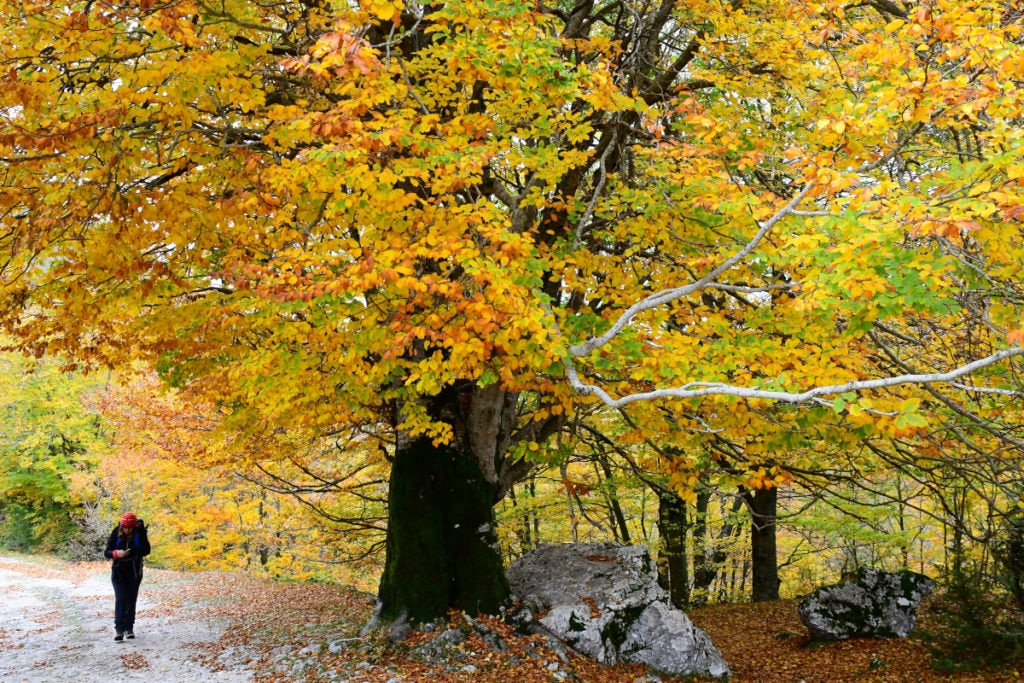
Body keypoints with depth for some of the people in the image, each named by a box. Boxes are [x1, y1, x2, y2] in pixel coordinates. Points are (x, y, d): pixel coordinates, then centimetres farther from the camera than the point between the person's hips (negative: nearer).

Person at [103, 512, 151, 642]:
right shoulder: (116, 533, -8)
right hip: (119, 570, -1)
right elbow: (107, 552, -9)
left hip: (134, 570, 1)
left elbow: (146, 550, -5)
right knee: (120, 599, -12)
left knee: (131, 599, 6)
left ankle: (129, 628, 17)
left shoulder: (140, 533, -9)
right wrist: (116, 553, -29)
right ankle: (120, 630, -15)